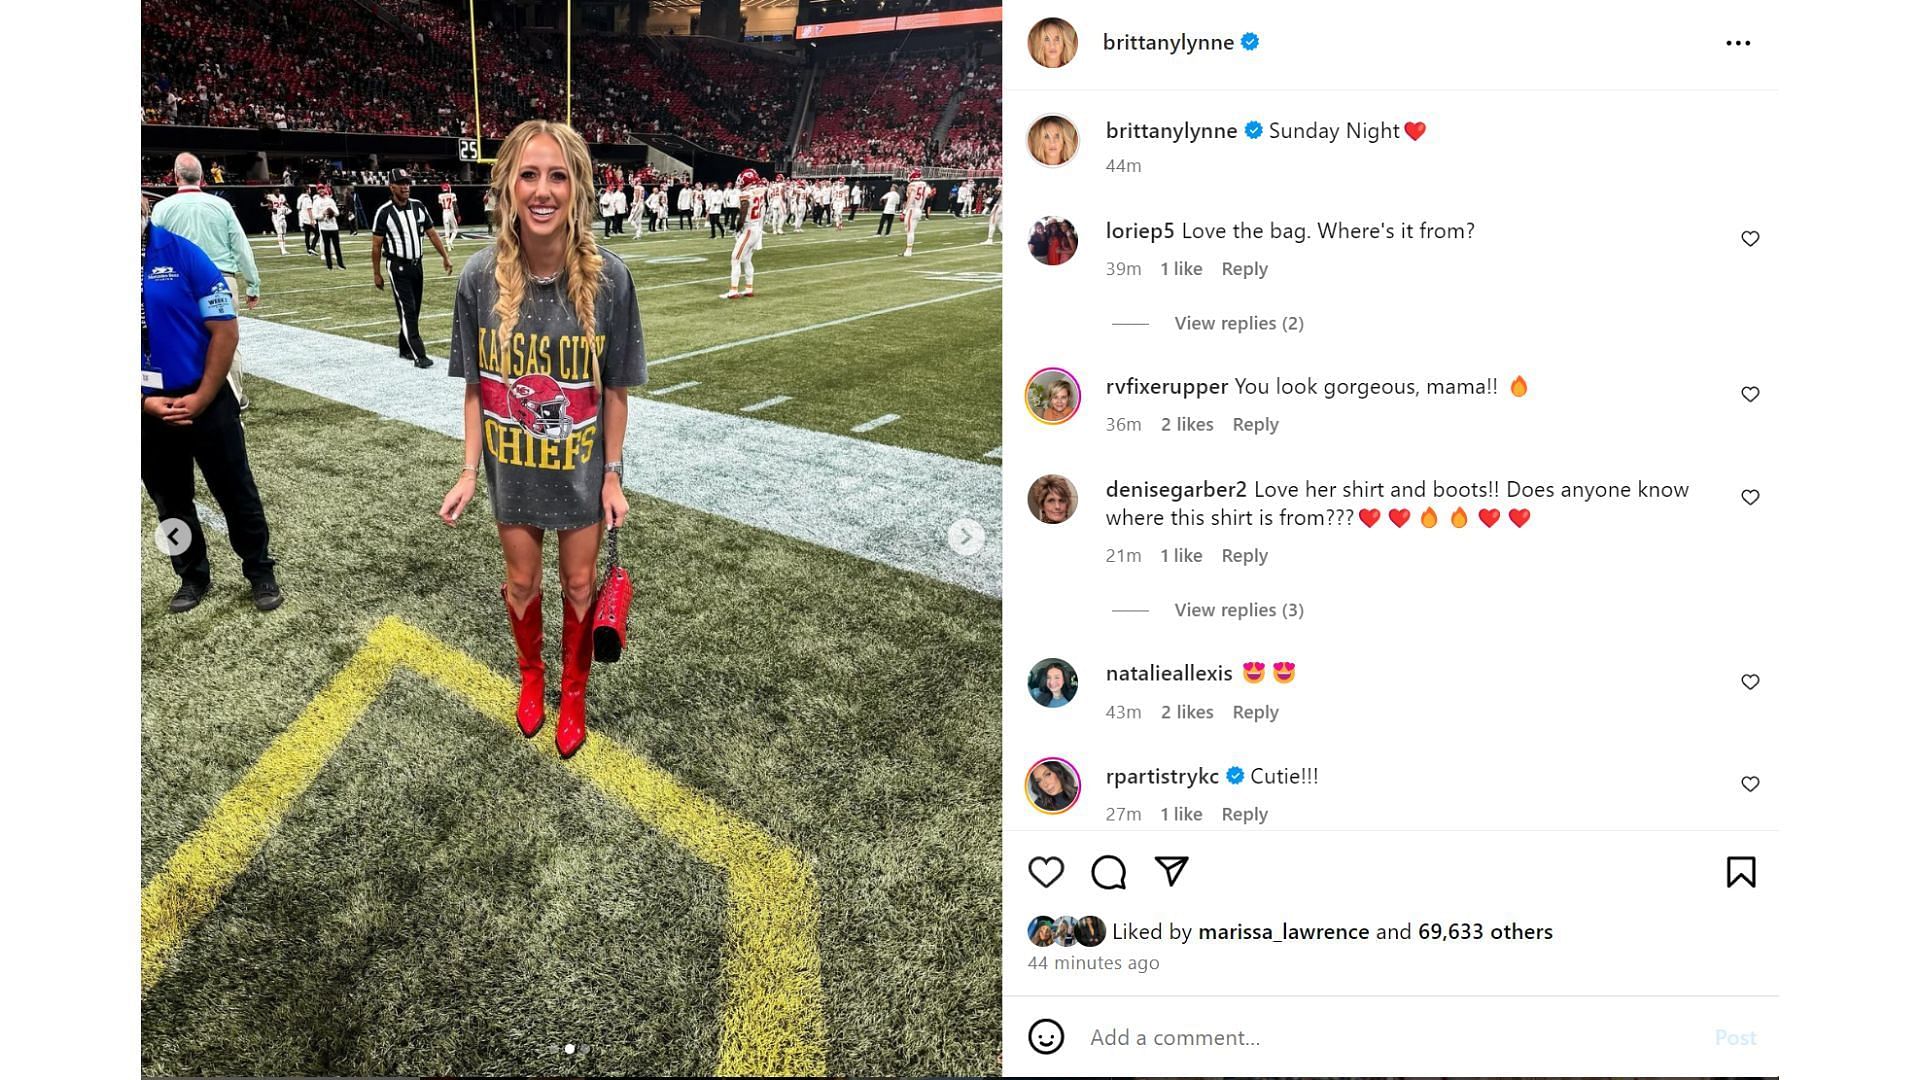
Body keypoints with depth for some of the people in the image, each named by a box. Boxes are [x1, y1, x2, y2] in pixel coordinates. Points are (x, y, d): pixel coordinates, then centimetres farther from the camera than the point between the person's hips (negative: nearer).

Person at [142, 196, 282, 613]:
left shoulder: (183, 254, -12)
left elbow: (225, 330, -10)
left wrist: (201, 398, -10)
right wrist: (145, 402, -9)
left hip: (204, 400, -3)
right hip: (147, 409, 3)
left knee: (236, 492, 8)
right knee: (169, 500, 16)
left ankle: (261, 573, 25)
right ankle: (193, 577, 34)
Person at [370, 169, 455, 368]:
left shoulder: (419, 207, 3)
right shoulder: (384, 212, -11)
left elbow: (431, 233, 11)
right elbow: (377, 245, -5)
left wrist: (445, 257, 6)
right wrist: (377, 274, -3)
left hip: (417, 265, 5)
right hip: (398, 267, -5)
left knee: (414, 310, 11)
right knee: (407, 311, -9)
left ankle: (405, 348, 26)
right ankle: (419, 355, -13)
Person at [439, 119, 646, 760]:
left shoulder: (607, 278, -18)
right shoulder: (481, 278, -15)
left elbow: (614, 389, -8)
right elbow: (477, 385, -4)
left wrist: (613, 475, -4)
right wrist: (469, 470, -3)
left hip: (581, 468, -1)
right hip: (512, 468, 1)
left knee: (579, 585, 16)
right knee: (521, 582, 19)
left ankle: (573, 692, 41)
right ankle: (531, 675, 48)